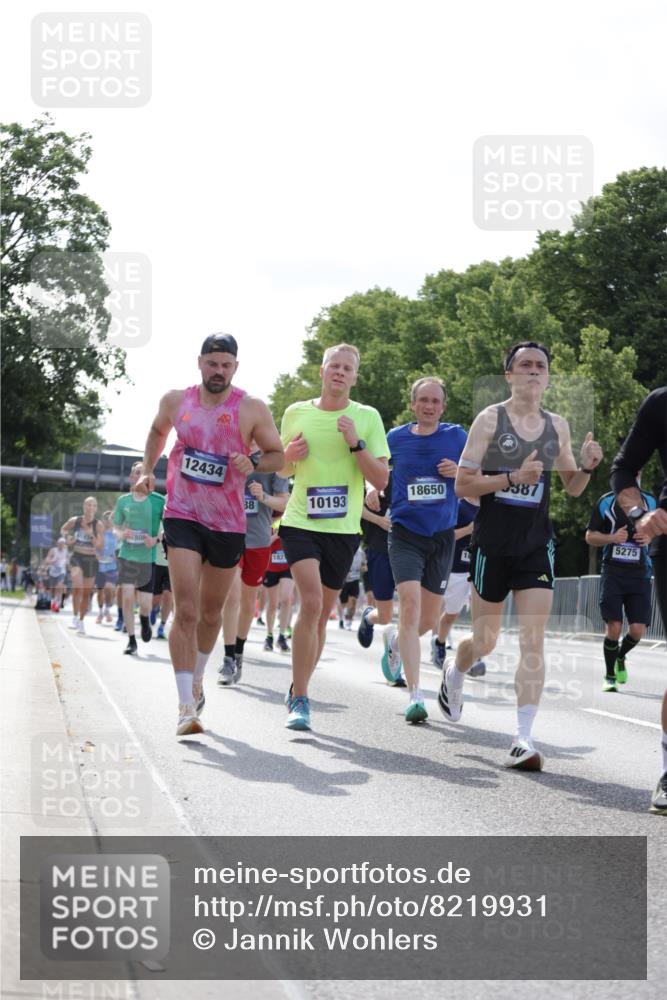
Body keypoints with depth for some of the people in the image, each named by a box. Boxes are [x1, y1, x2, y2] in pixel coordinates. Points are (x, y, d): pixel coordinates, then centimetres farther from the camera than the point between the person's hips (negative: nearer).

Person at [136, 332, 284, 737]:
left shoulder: (252, 409, -6)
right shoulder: (175, 401, 1)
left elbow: (279, 455, 2)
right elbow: (158, 432, 23)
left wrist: (254, 464, -18)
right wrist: (148, 469, 11)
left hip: (228, 524, 1)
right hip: (182, 517, -1)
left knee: (211, 612, 16)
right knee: (185, 610, -15)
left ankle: (197, 681, 41)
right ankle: (187, 706, -17)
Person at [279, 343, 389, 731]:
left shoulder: (367, 418, 1)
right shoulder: (296, 414, 6)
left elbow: (381, 481, -3)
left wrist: (356, 444, -16)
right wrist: (289, 454, -5)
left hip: (343, 528, 1)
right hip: (301, 522, -1)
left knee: (323, 612, 9)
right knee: (311, 602, -19)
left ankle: (298, 691, 27)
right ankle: (300, 698, -14)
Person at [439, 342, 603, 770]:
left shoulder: (558, 425, 8)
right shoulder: (490, 419, -4)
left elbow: (573, 487, 17)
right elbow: (463, 483, -8)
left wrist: (587, 467, -4)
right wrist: (513, 477, -20)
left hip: (537, 542, 2)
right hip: (493, 539, -2)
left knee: (533, 641, -10)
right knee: (485, 641, 10)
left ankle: (523, 740, -12)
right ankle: (455, 675, 45)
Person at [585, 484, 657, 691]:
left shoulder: (650, 501, 8)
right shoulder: (606, 502, 1)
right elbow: (589, 536, 5)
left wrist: (650, 537, -4)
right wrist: (612, 537, -14)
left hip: (640, 574, 2)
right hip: (613, 572, -2)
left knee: (638, 629, -5)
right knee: (614, 627, -9)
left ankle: (620, 657, 28)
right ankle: (610, 676, 11)